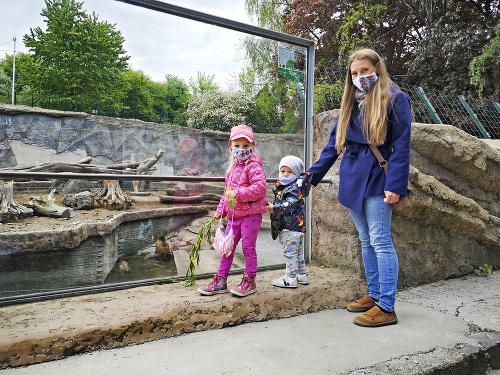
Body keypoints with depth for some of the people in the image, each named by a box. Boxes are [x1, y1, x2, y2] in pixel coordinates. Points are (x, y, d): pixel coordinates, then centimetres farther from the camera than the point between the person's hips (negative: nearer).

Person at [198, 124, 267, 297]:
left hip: (250, 214, -8)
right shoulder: (232, 168, 14)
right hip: (234, 215, 8)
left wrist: (238, 193, -27)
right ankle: (220, 281, 21)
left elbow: (260, 187, -24)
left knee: (248, 247, 1)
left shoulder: (254, 165, -11)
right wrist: (221, 209, 15)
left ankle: (249, 281, 17)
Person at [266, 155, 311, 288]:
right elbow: (278, 200, 22)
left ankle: (290, 279, 3)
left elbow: (289, 205, -25)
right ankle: (302, 275, 29)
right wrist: (276, 188, 6)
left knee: (290, 252, -4)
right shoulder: (284, 187, 16)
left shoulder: (296, 188, -15)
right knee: (298, 252, 18)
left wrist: (274, 209, -26)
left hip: (291, 226, -10)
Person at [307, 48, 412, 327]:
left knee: (380, 241, -6)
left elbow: (401, 145, -10)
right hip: (353, 180, 7)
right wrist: (312, 176, 13)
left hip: (376, 179, -7)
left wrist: (396, 184, -19)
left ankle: (386, 307, 2)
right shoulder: (352, 103, 17)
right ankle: (374, 295, 23)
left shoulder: (394, 99, -2)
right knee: (366, 241, 12)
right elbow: (335, 142, 17)